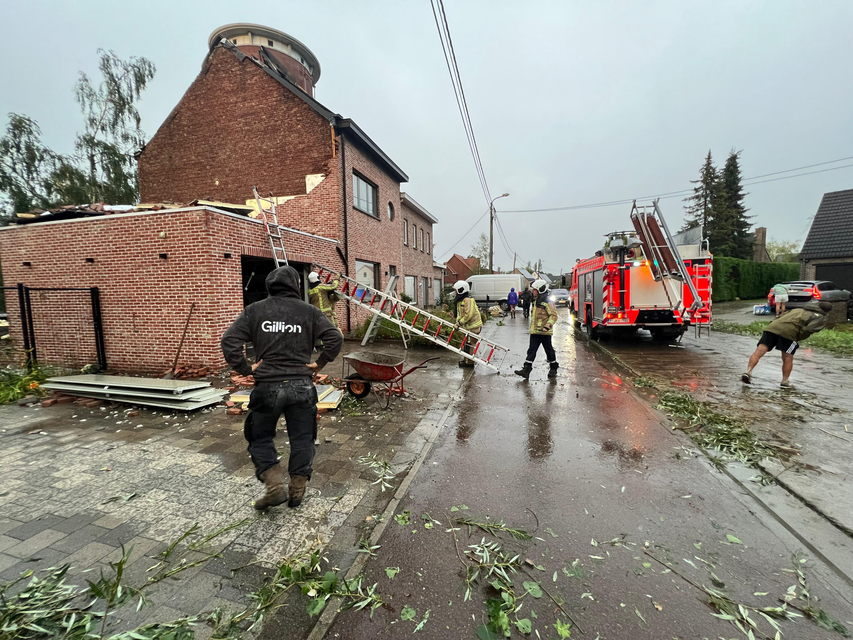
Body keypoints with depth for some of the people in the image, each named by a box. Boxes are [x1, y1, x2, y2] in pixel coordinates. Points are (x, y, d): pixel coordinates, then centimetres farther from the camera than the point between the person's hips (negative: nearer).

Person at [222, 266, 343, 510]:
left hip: (267, 387, 0)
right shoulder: (308, 311, 1)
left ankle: (275, 485, 10)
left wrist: (244, 368, 3)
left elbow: (229, 339, -3)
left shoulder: (254, 311, 3)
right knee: (302, 439, 15)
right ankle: (297, 490, 26)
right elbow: (335, 337, -6)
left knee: (260, 438, 20)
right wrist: (320, 363, 2)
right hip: (301, 386, 0)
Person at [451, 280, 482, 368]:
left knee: (469, 344, -5)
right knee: (466, 343, 18)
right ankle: (466, 359, 30)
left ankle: (470, 362, 5)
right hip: (468, 326, 10)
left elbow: (469, 315, -26)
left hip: (474, 326, -10)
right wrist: (457, 322, -3)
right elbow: (459, 313, 14)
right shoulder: (459, 301, 12)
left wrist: (459, 323, -22)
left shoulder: (468, 300, -20)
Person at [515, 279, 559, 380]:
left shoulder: (548, 302, -13)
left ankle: (553, 369, 25)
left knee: (549, 350, 8)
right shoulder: (536, 301, 14)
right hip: (534, 331, 8)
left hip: (544, 332, -8)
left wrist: (547, 326, -27)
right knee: (531, 350, 3)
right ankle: (526, 369, 2)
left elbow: (554, 316, -18)